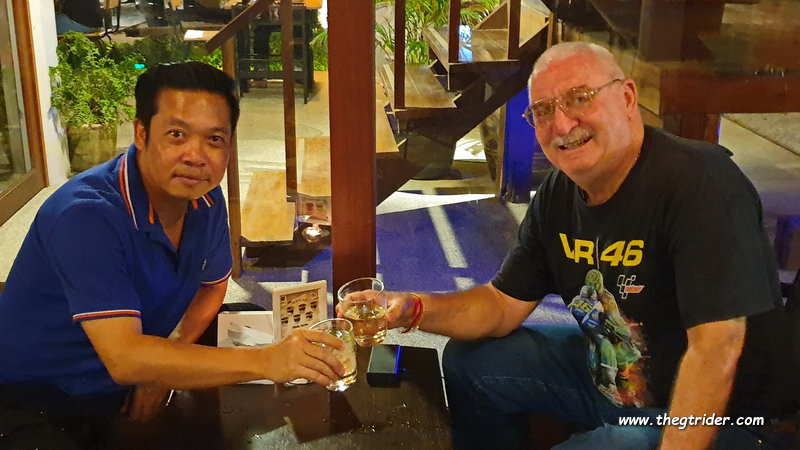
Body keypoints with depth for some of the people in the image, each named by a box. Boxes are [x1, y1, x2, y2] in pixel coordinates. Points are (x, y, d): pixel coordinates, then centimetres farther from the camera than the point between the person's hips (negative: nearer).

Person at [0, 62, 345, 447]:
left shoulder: (204, 198, -5)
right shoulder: (86, 216, -27)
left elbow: (213, 285, 11)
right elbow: (124, 358, -34)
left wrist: (167, 365, -7)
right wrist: (265, 361, -40)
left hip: (126, 398, 7)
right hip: (34, 404, -7)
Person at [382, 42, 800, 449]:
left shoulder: (699, 182, -28)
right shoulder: (557, 194, -3)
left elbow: (716, 347, -32)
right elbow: (504, 305, 2)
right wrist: (412, 309, -15)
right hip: (608, 379, 8)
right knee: (467, 362, 8)